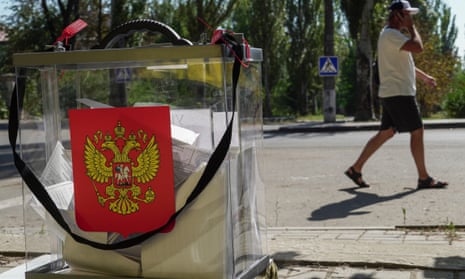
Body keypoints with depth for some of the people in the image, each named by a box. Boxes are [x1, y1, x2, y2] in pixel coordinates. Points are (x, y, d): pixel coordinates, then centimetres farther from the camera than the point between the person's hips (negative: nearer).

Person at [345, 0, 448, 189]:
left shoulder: (394, 35, 19)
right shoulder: (390, 34, -15)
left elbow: (404, 61, 31)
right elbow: (418, 47, -26)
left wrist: (424, 76, 32)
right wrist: (412, 28, -11)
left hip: (392, 94, 11)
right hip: (399, 93, -11)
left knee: (385, 133, 13)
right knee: (417, 131, -5)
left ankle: (356, 169, 14)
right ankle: (424, 179, 2)